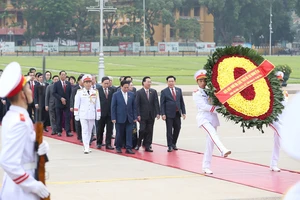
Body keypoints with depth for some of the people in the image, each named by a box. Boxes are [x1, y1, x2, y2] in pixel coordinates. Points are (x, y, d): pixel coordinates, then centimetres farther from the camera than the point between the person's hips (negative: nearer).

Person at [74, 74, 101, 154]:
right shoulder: (80, 92, 0)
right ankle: (86, 147, -12)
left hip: (92, 115, 2)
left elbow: (97, 104, 7)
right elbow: (76, 104, 2)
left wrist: (98, 114, 5)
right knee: (85, 131, -8)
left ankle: (86, 146, 19)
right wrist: (76, 114, -1)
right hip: (83, 114, -2)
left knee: (89, 131, 9)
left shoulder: (95, 92, 4)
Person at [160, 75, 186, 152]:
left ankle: (174, 144, 24)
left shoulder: (179, 90, 10)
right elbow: (162, 104, -4)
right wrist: (163, 114, -12)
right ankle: (170, 146, 5)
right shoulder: (164, 91, -1)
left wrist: (183, 112, 6)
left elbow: (181, 102, 11)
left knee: (177, 129, 7)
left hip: (177, 113, 4)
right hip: (169, 114, -4)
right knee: (169, 130, -1)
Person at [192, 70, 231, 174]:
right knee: (212, 133, -32)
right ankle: (223, 151, -54)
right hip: (203, 118, -5)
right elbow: (204, 106, -10)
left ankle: (206, 167, 9)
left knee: (210, 143, 4)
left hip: (213, 118, 5)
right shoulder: (196, 94, 2)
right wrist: (218, 108, -17)